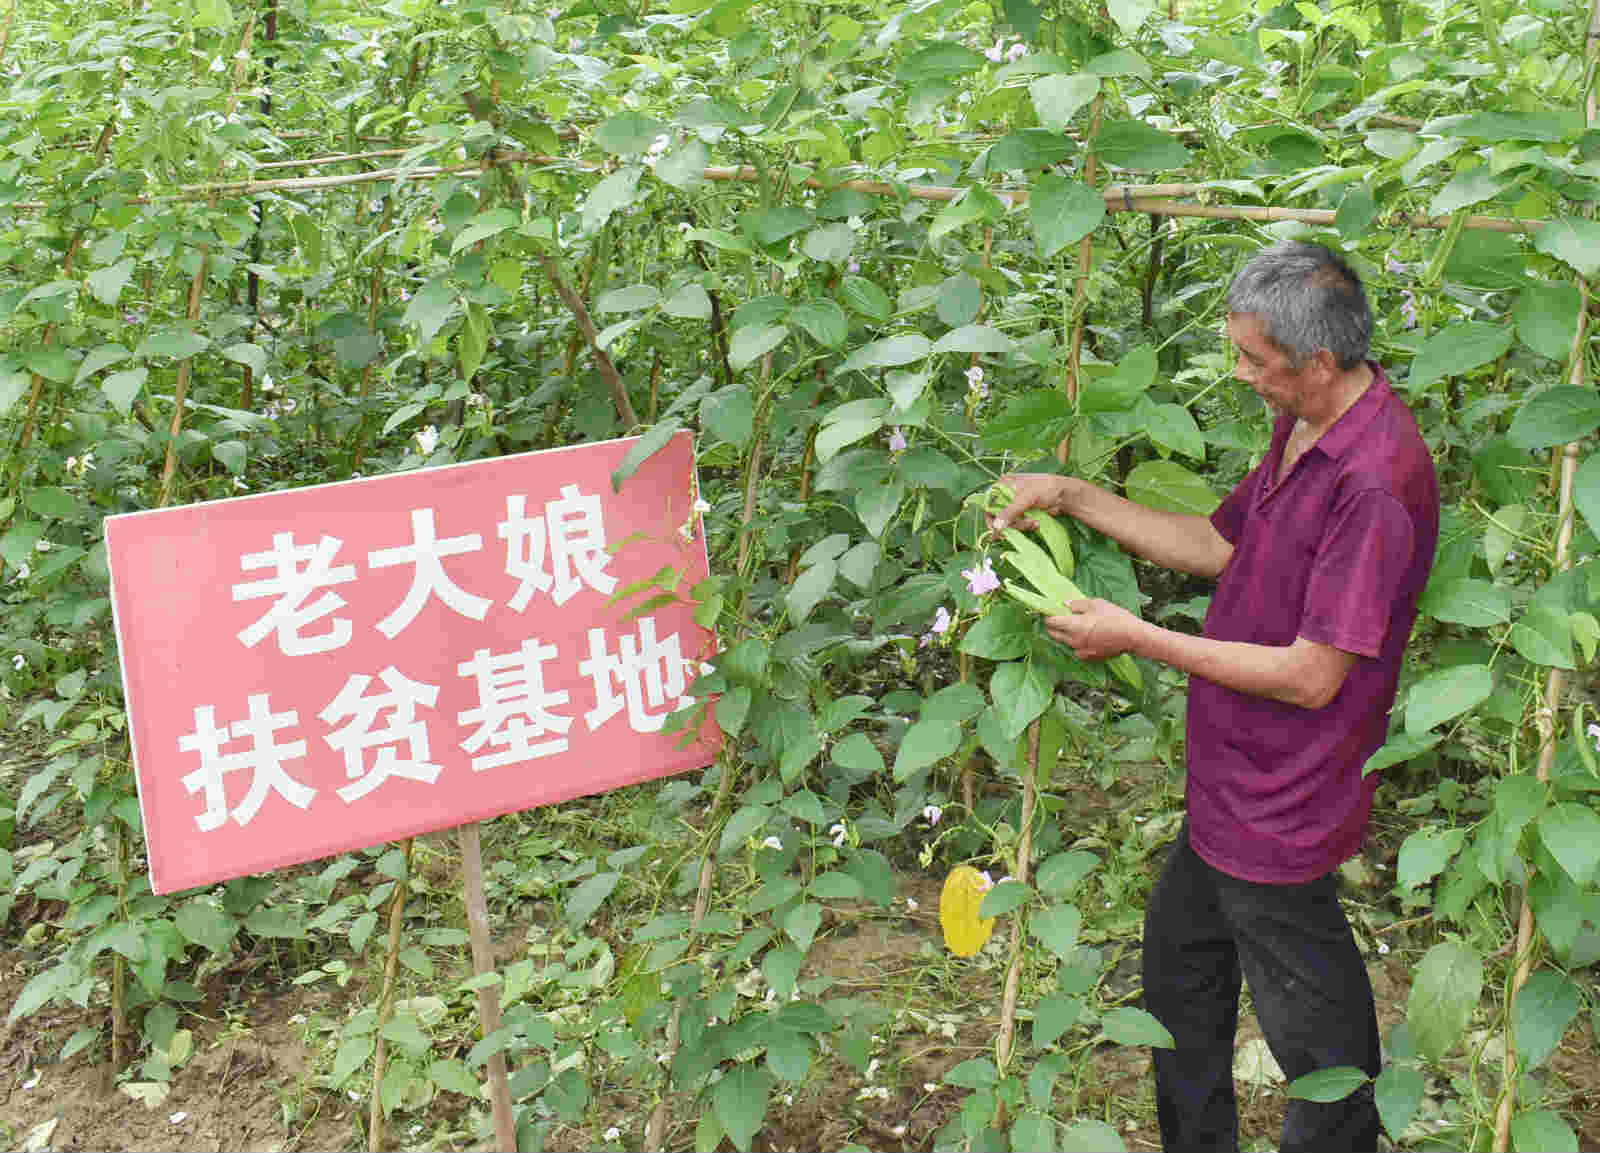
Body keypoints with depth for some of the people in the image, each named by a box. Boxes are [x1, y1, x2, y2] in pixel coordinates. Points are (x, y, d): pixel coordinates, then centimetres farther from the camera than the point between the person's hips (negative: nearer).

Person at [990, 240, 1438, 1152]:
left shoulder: (1376, 479, -29)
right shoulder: (1305, 431, 3)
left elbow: (1311, 675, -27)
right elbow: (1218, 546, 12)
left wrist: (1138, 638, -20)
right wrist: (1073, 496, 5)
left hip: (1281, 803, -11)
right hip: (1229, 785, 11)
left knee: (1314, 1026, 8)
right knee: (1181, 955, 26)